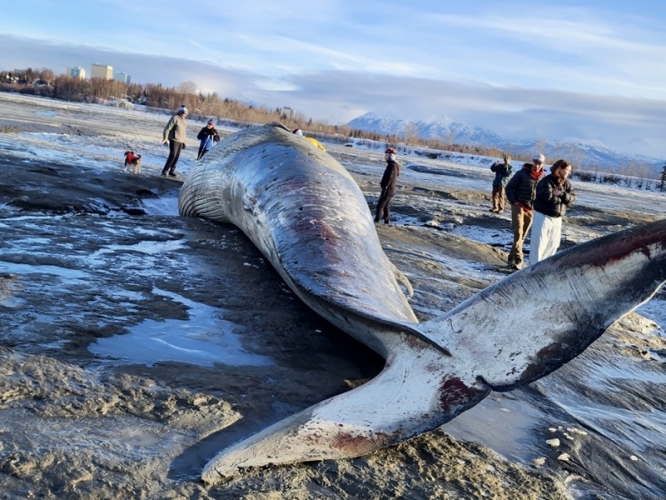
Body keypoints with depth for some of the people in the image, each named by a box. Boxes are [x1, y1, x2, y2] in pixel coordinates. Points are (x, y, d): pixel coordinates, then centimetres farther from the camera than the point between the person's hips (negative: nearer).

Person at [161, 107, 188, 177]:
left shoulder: (183, 120, 16)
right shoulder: (175, 118, -8)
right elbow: (168, 128, -12)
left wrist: (183, 142, 21)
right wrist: (165, 138, -18)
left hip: (180, 141, 7)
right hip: (174, 140, -7)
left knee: (177, 156, 4)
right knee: (172, 155, -13)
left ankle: (172, 171, 9)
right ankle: (164, 170, -8)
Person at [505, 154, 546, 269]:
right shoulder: (522, 173, -7)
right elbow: (509, 187, -3)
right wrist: (514, 201, -11)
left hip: (531, 210, 4)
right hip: (519, 206, -4)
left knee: (522, 236, 9)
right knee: (518, 233, -13)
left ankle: (512, 258, 20)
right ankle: (518, 259, -14)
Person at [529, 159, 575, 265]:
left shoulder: (566, 183, 7)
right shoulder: (547, 181, -16)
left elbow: (572, 197, -1)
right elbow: (548, 197, -27)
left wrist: (562, 194, -19)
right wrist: (563, 199, -11)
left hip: (557, 218, 8)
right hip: (543, 216, -8)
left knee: (553, 244, 14)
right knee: (539, 244, -6)